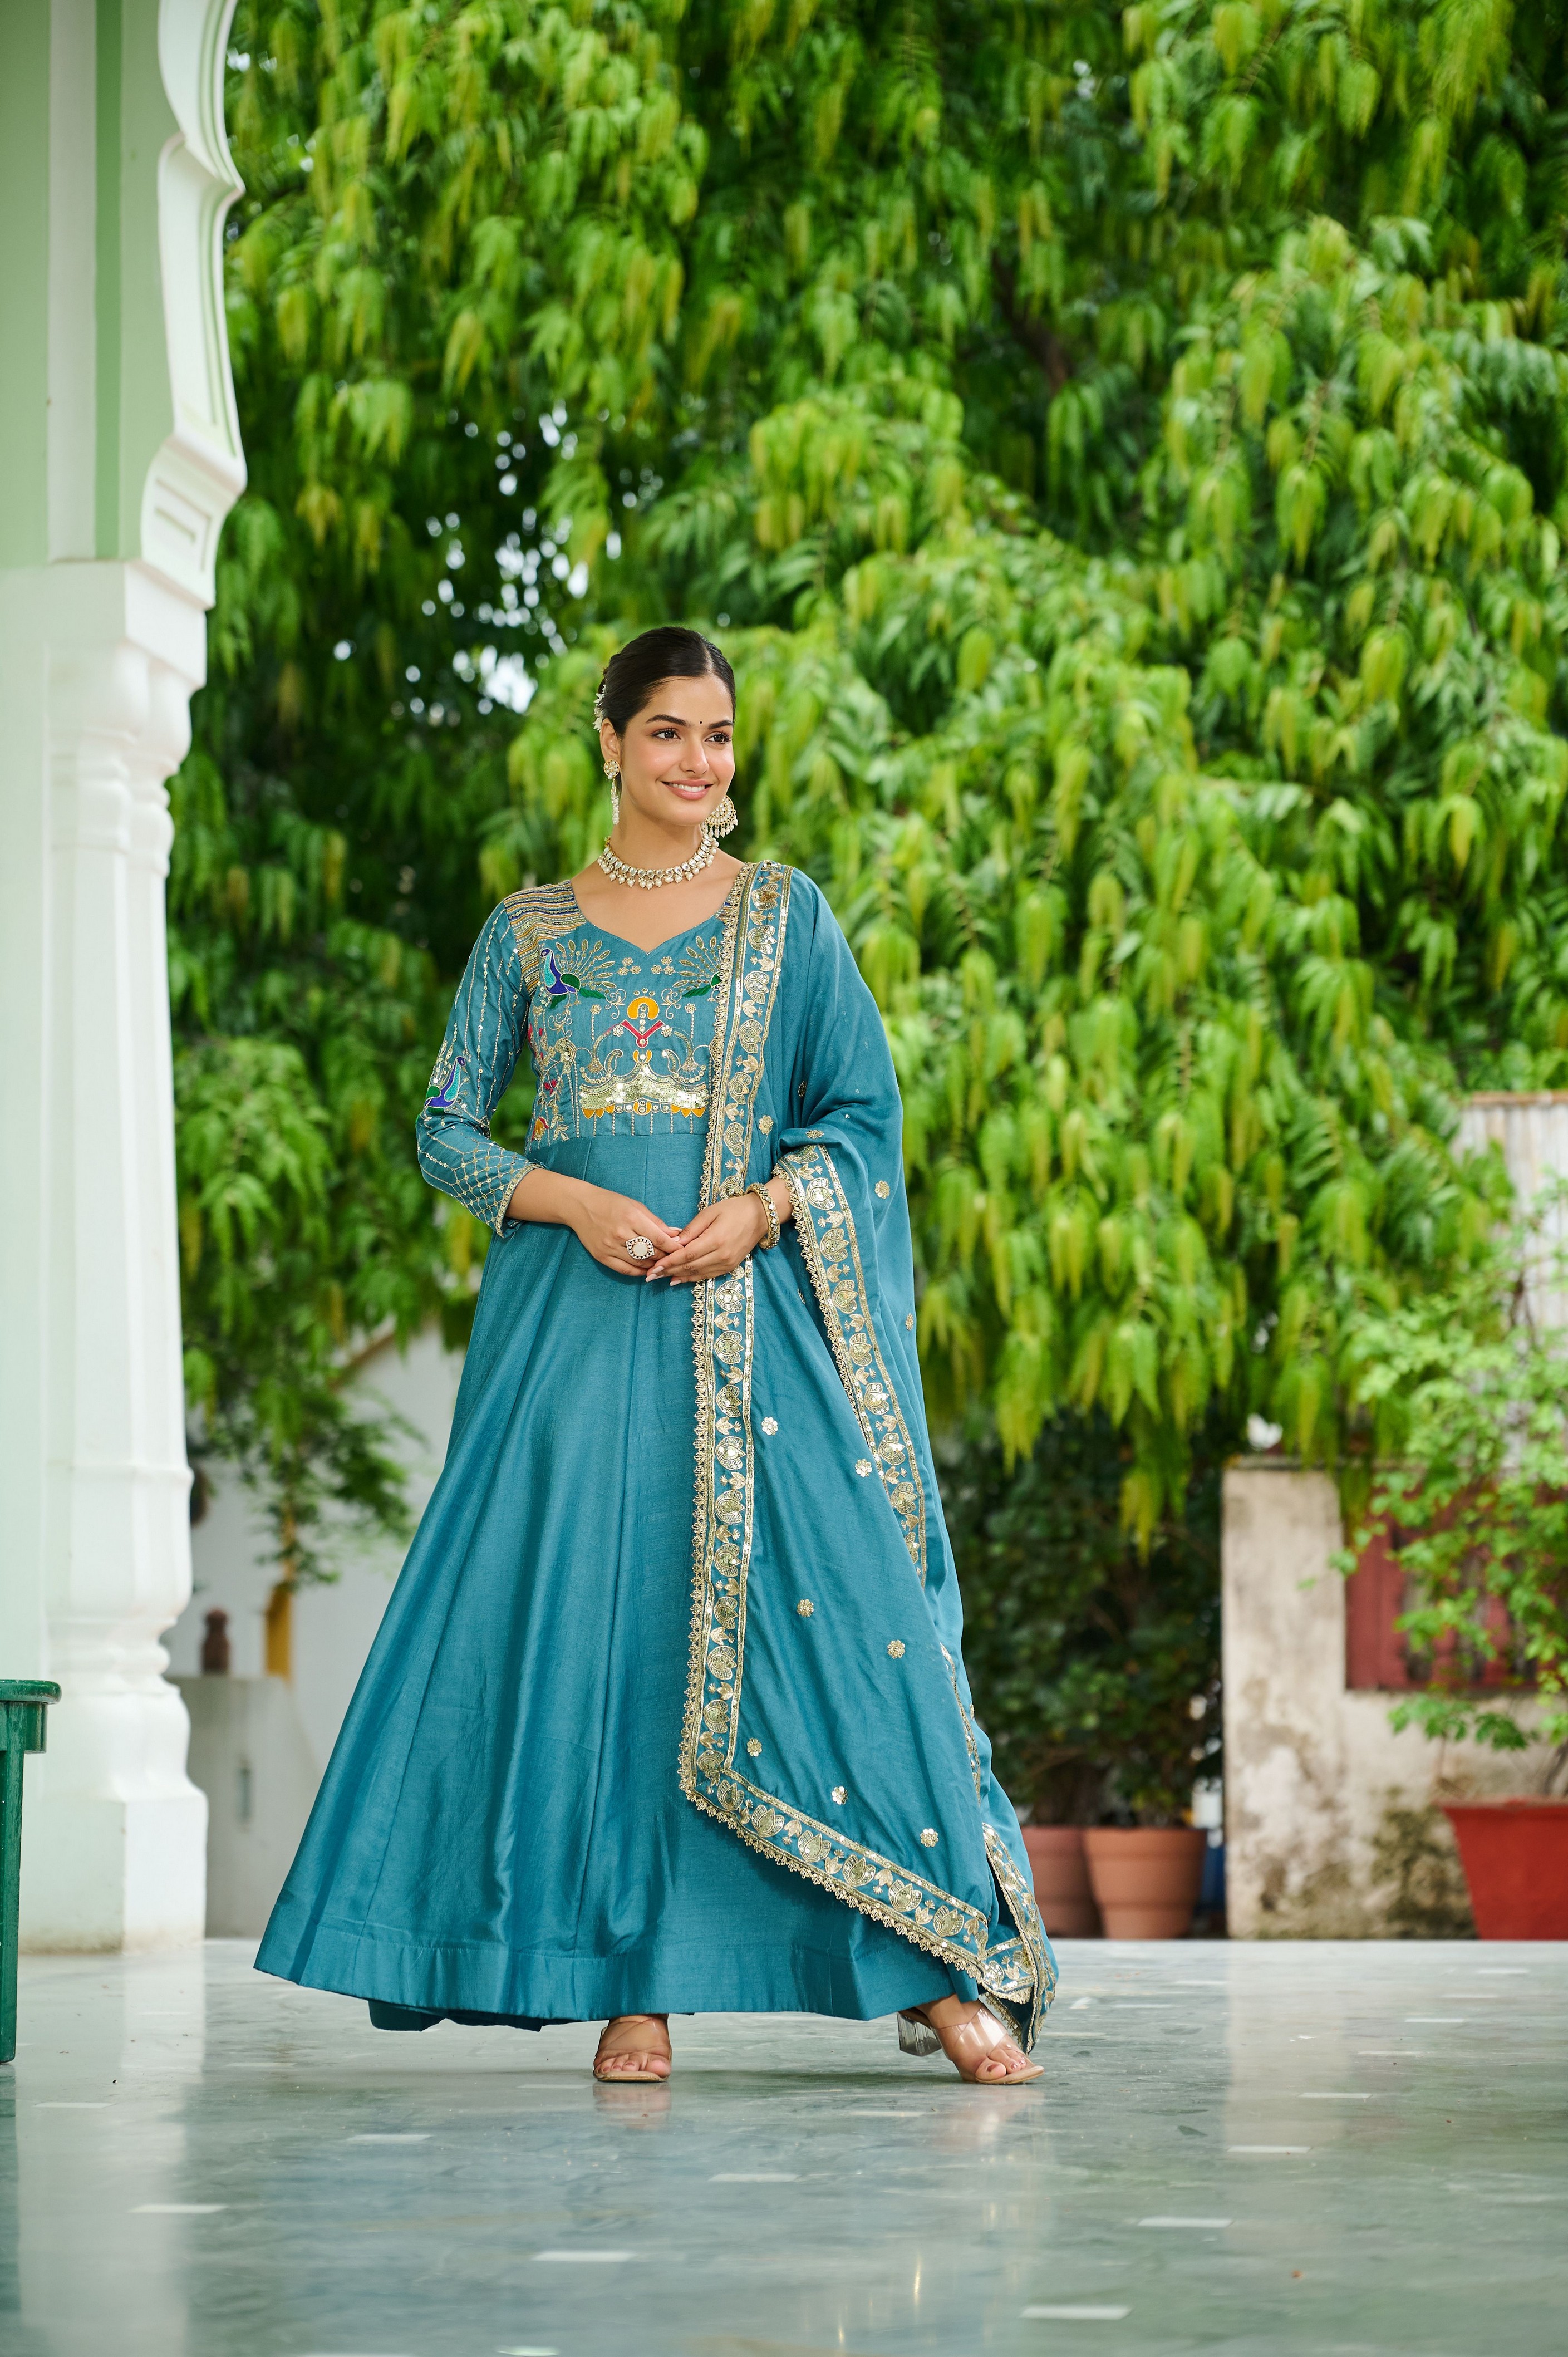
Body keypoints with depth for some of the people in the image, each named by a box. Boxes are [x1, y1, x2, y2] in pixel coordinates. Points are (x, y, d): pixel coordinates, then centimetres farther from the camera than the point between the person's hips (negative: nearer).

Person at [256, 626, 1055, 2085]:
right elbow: (446, 1132, 9)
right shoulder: (530, 931, 11)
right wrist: (573, 1201, -9)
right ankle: (633, 1983, -1)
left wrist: (764, 1205, -11)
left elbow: (865, 1110, 7)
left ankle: (948, 1967, -7)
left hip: (752, 1310, -1)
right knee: (589, 1613, -7)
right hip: (579, 1308, 1)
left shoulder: (785, 913, 10)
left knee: (830, 1602, -10)